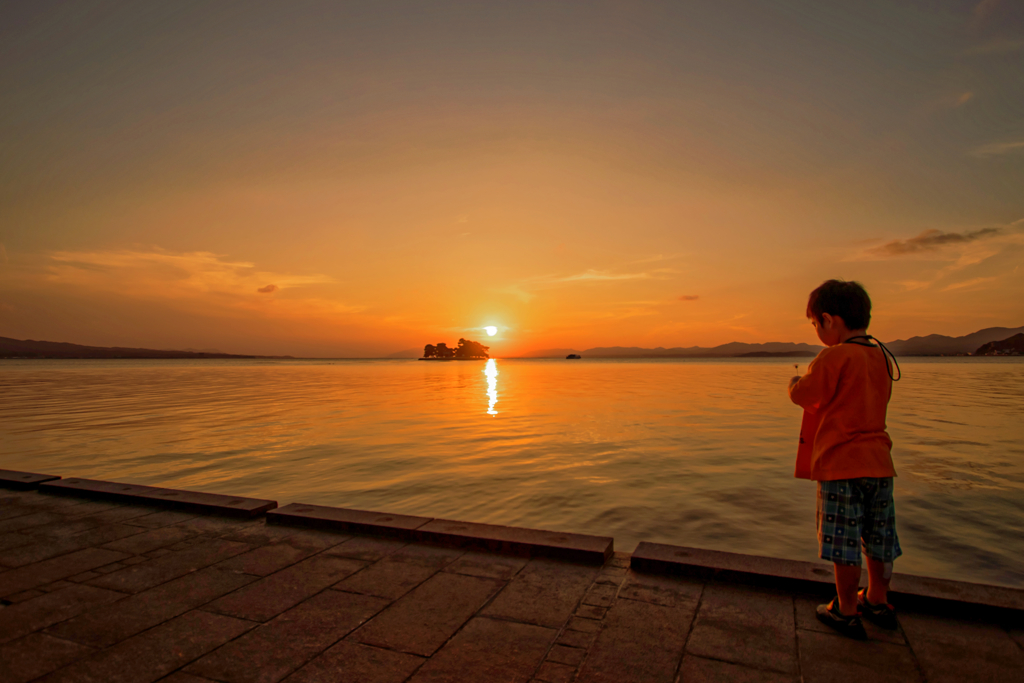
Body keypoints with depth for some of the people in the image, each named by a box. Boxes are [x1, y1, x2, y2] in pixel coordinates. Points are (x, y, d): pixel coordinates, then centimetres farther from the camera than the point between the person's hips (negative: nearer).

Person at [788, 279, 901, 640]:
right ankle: (878, 602, 36)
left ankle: (847, 612, 16)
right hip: (879, 462, 8)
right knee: (878, 540, 19)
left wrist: (794, 382, 11)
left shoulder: (834, 357, -15)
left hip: (841, 464, -8)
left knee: (844, 543, 4)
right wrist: (813, 382, 20)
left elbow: (802, 395, -10)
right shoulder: (881, 355, 10)